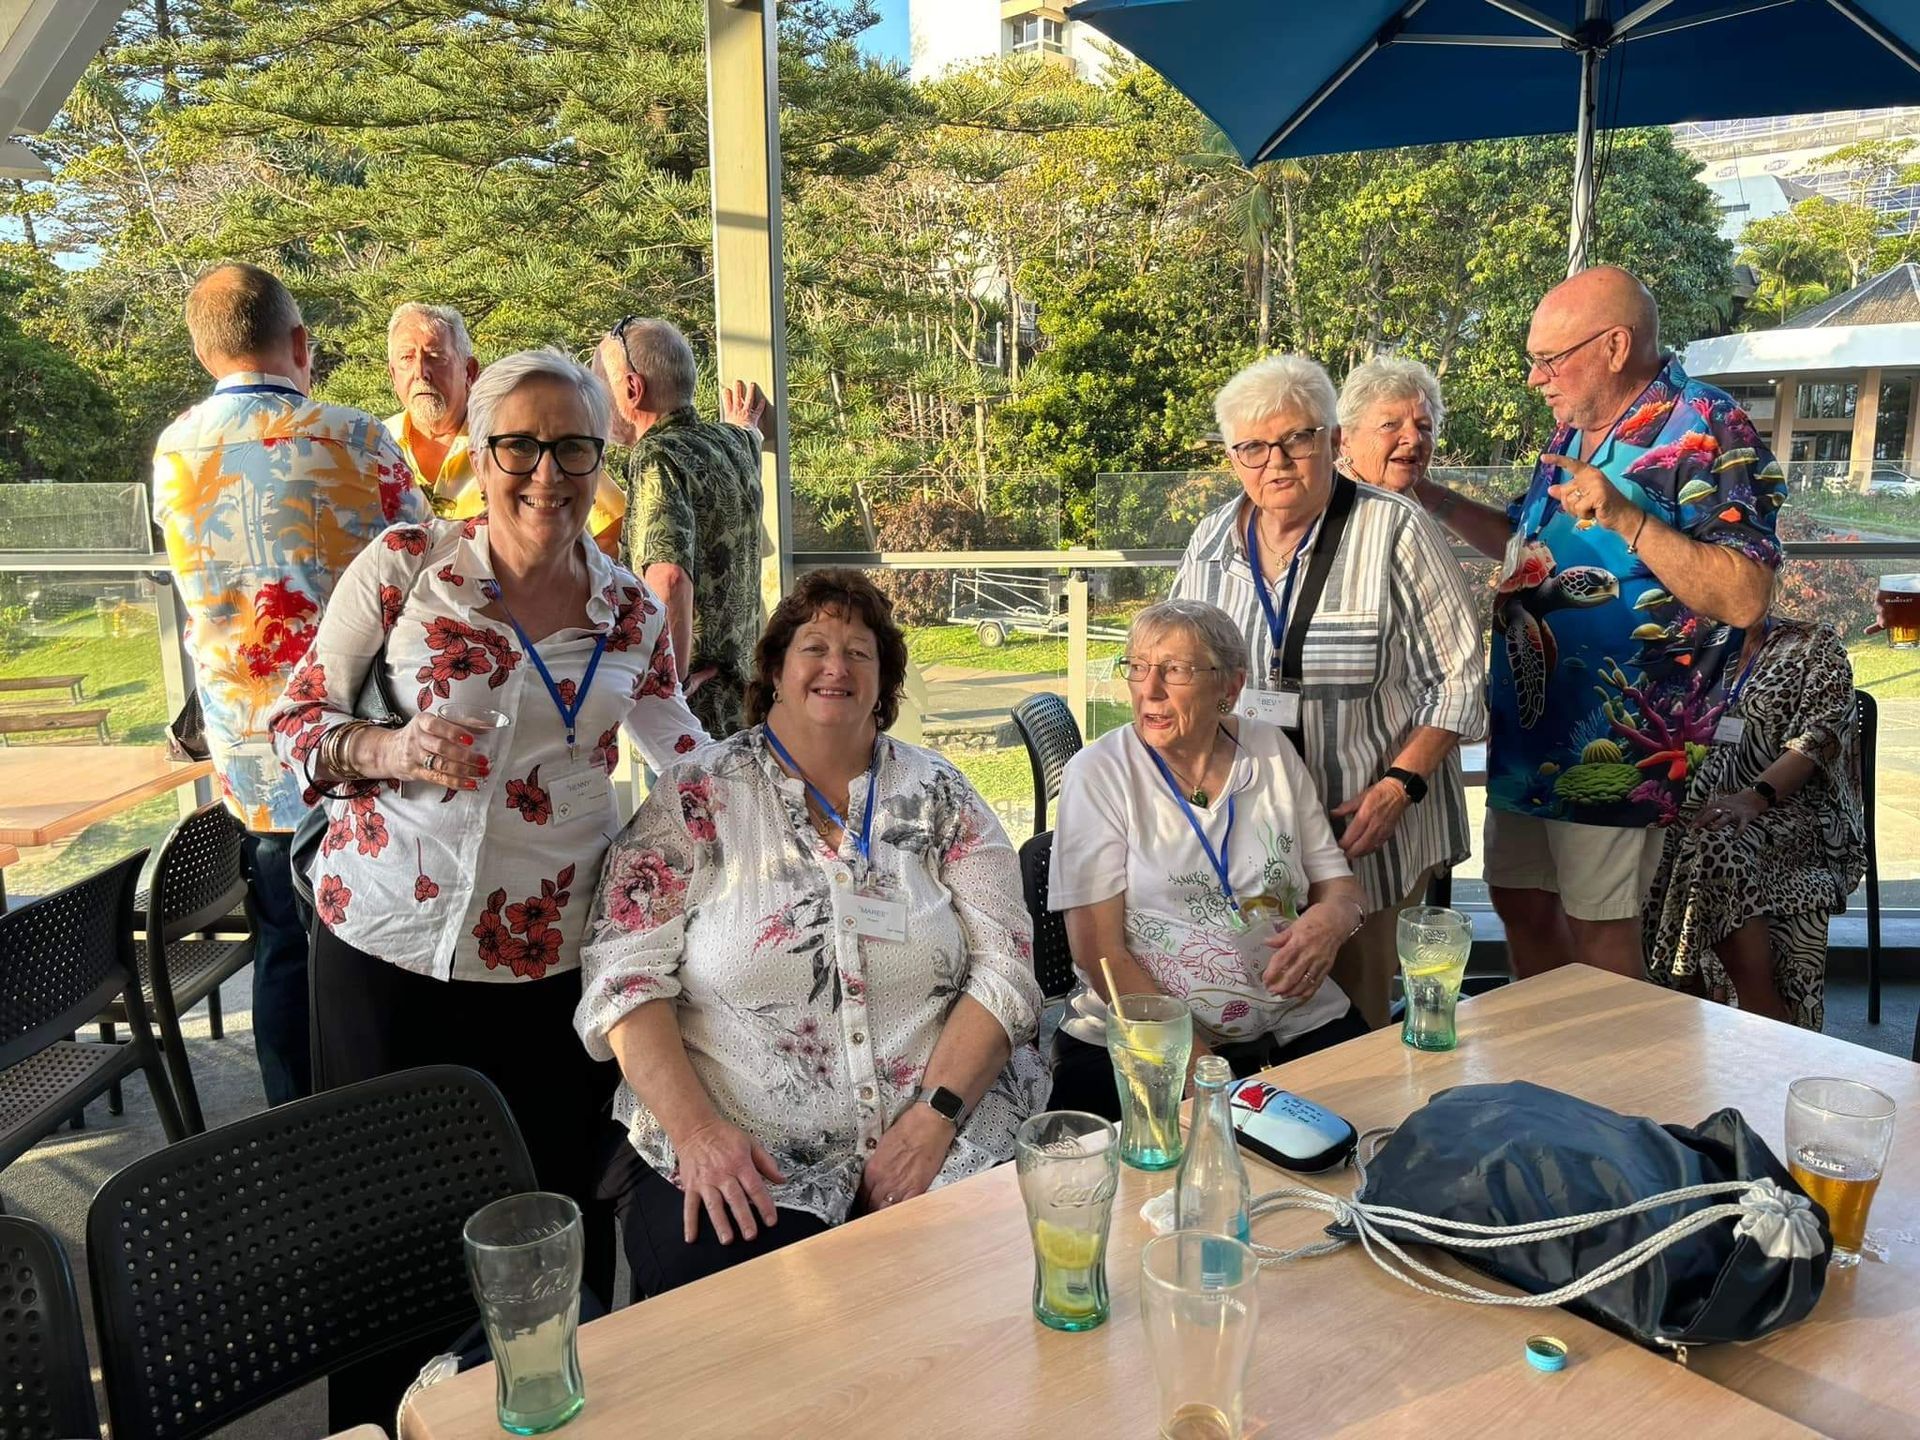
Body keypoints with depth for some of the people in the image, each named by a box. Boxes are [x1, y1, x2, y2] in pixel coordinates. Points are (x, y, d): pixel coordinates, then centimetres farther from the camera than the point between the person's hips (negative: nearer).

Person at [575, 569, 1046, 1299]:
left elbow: (1004, 966, 2)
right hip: (740, 1156, -1)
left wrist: (936, 1115, -12)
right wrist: (695, 1129, -15)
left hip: (943, 1137, 2)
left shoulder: (939, 795, 8)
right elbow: (627, 976, -2)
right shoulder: (697, 794, 4)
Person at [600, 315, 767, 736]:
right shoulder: (731, 443, 9)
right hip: (744, 682, 9)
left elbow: (669, 576, -33)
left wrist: (672, 681, -24)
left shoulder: (656, 457, -17)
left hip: (698, 693, -9)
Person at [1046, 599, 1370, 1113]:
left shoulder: (1272, 752, 8)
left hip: (1299, 1023, 4)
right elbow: (1098, 950, -8)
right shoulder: (1098, 773, -3)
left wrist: (1332, 918, -11)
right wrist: (1195, 1062, -18)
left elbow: (1339, 883, 14)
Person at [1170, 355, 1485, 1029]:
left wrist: (1399, 784, -16)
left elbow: (1458, 677, -7)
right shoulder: (1212, 541, 5)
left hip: (1368, 817, -3)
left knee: (1359, 989, 5)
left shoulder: (1394, 531, -7)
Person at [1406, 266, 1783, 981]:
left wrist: (1627, 519, -31)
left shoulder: (1706, 433, -14)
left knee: (1598, 933, 3)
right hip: (1527, 727, 9)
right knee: (1520, 902, 18)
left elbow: (1744, 598, -22)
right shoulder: (1573, 431, 12)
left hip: (1612, 742, -8)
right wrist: (1434, 499, 12)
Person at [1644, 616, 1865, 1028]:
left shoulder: (1815, 646, 8)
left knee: (1718, 847, -36)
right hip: (1704, 807, 4)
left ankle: (1767, 1030, -29)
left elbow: (1817, 738, -7)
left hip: (1793, 805, -4)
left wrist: (1754, 796, -24)